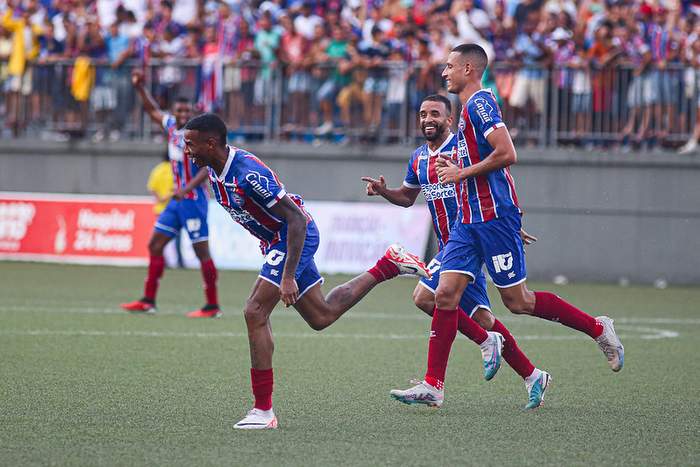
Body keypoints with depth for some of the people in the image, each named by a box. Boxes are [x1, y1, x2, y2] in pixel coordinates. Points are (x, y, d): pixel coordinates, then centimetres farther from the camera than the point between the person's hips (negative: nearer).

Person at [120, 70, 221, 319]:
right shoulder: (171, 125, 8)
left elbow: (208, 166, -22)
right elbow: (153, 110, 27)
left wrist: (186, 189, -30)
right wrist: (140, 87, 17)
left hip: (193, 199, -9)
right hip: (177, 200, 9)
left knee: (202, 251, -5)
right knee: (155, 245, 9)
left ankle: (212, 306, -1)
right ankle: (148, 301, 12)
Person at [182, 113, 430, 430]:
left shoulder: (248, 175, -30)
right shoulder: (215, 170, -2)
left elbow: (296, 218, -28)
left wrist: (288, 277, -32)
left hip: (295, 236, -10)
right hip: (276, 239, 10)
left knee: (255, 313, -17)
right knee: (321, 317, 19)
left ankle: (263, 410, -13)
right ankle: (388, 265, 31)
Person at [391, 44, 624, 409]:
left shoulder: (480, 102, -12)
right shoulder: (471, 106, 19)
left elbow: (506, 154, -23)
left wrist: (462, 173, -14)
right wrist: (455, 166, 13)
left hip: (494, 216, -9)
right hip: (469, 218, 9)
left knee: (517, 301, -2)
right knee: (446, 293, -2)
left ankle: (598, 328, 13)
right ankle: (433, 386, -4)